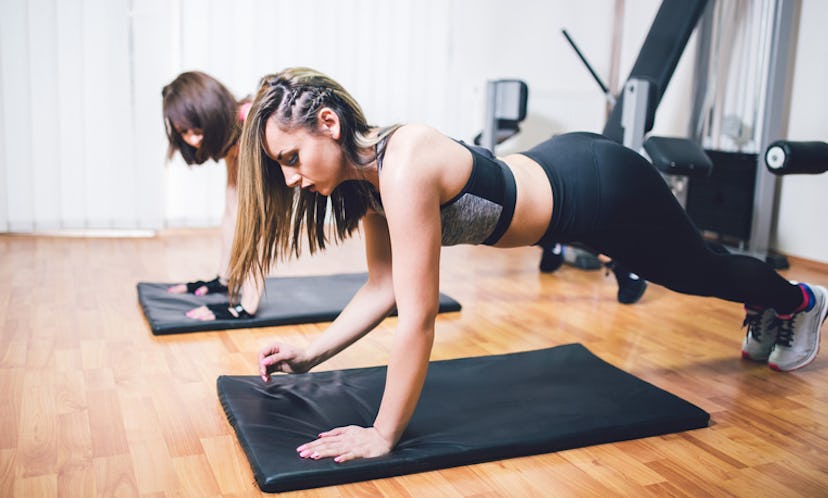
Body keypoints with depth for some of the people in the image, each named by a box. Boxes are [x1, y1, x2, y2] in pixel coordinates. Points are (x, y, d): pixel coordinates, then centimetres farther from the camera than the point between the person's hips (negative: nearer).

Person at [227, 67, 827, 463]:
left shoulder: (404, 166, -37)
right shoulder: (365, 179, -11)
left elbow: (417, 319, -36)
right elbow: (383, 288, -3)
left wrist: (382, 436, -29)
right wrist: (310, 355, -8)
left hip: (603, 187, -7)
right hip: (557, 174, 7)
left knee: (698, 271, 23)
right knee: (690, 275, 32)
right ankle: (768, 309, 63)